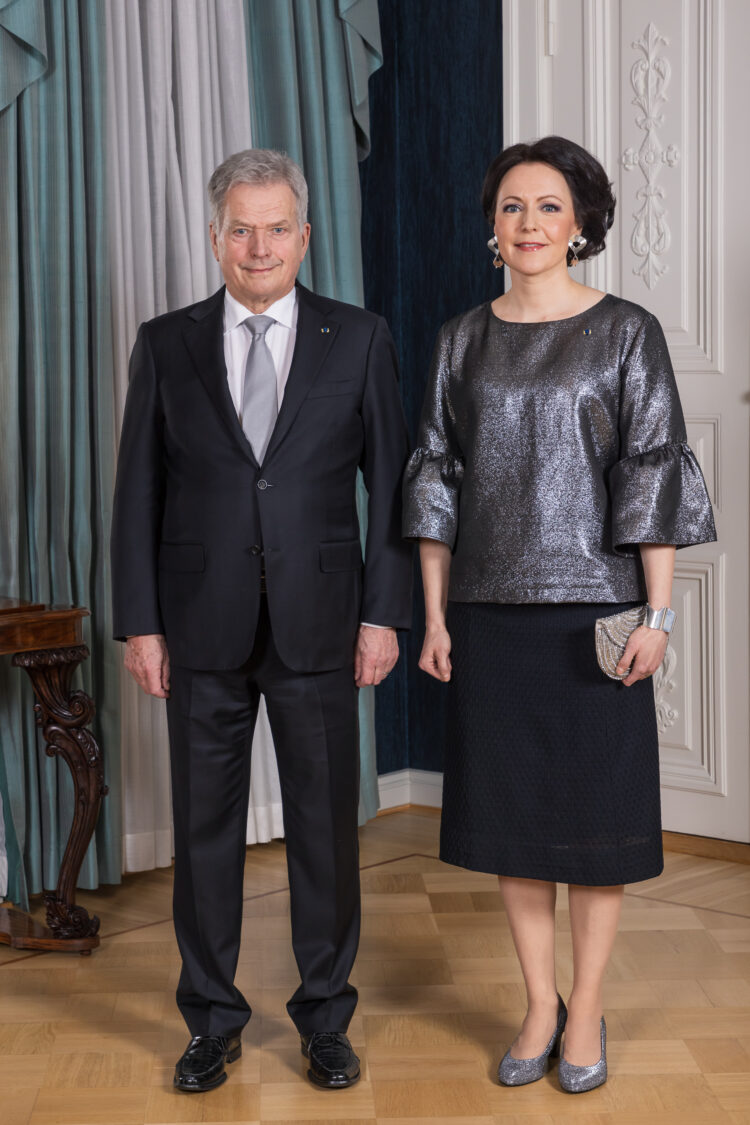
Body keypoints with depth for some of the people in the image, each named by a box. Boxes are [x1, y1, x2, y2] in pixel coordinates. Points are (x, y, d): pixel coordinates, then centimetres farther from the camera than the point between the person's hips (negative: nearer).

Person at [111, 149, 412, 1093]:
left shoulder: (359, 339, 2)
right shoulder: (166, 345, 4)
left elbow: (389, 483, 2)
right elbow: (138, 493, 4)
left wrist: (384, 613, -4)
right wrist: (139, 623, -2)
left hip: (317, 625, -1)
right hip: (202, 628, 1)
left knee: (325, 827, 7)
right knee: (204, 828, 9)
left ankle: (326, 1019, 23)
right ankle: (212, 1021, 24)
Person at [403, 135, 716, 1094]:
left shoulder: (626, 332, -2)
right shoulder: (463, 341, 7)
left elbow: (655, 474, -5)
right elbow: (437, 478, 8)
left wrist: (657, 613, -10)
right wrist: (433, 614, 3)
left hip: (593, 605, -3)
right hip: (489, 610, 3)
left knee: (594, 807, 4)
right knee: (510, 806, 8)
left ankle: (587, 1010, 19)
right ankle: (540, 1005, 22)